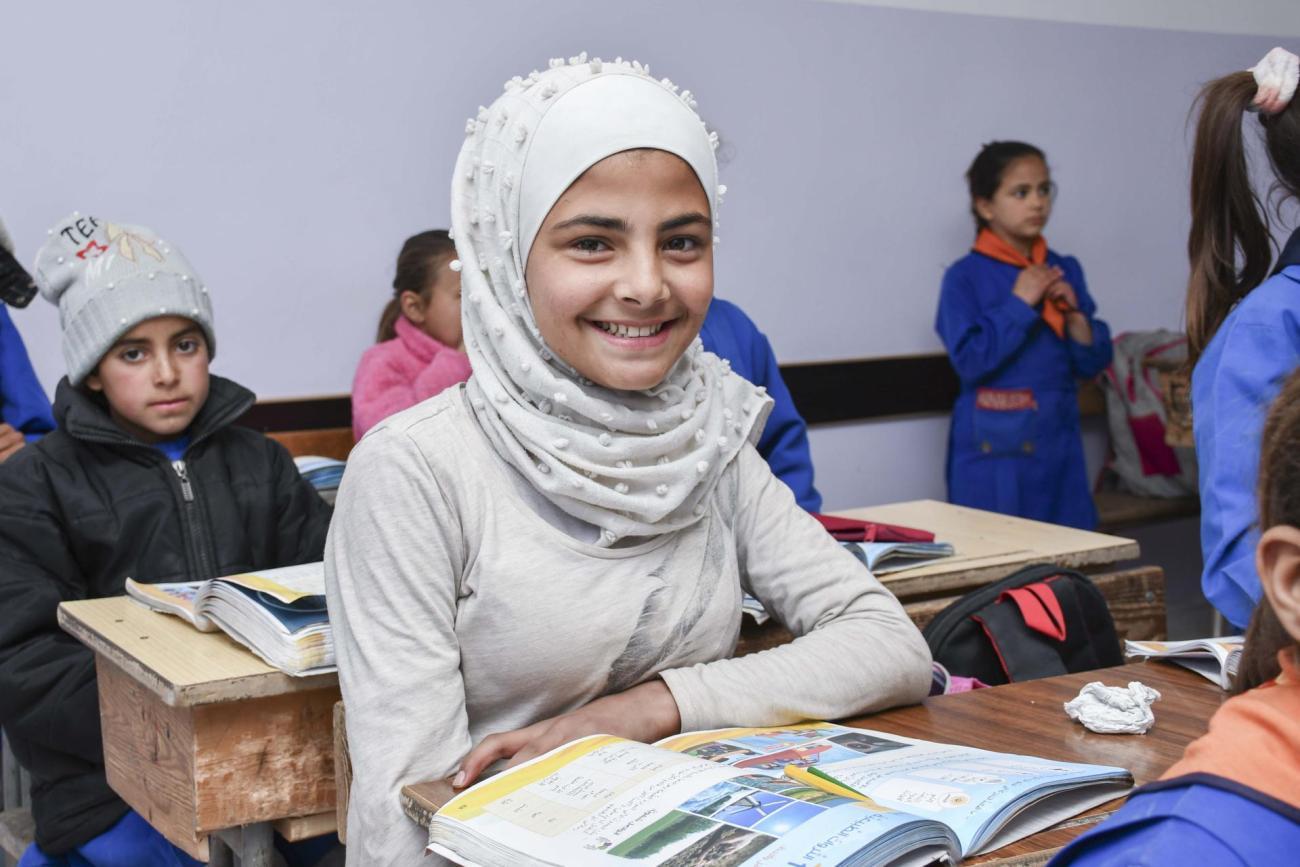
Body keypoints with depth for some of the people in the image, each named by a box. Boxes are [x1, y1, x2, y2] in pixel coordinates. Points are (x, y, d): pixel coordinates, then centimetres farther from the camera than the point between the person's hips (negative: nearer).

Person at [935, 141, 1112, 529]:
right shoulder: (965, 277, -6)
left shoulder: (1065, 270, 8)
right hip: (994, 449, -4)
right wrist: (1019, 303, -14)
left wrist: (1073, 313, -7)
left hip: (1057, 441, 5)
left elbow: (1093, 363, 9)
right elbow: (970, 361, -15)